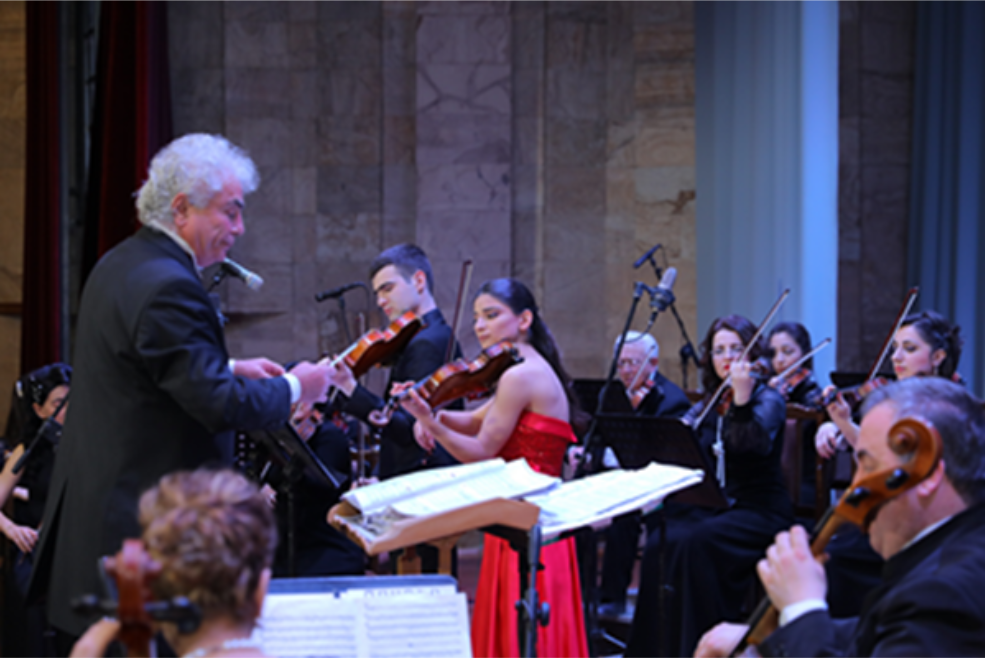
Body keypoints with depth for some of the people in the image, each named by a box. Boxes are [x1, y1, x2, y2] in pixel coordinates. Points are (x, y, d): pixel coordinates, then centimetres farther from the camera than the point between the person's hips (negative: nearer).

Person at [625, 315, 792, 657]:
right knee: (659, 544, -23)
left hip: (759, 510, -5)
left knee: (696, 543, -31)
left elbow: (755, 444, -24)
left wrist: (742, 398, -36)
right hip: (712, 505, 5)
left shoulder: (767, 400, -3)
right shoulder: (708, 405, 14)